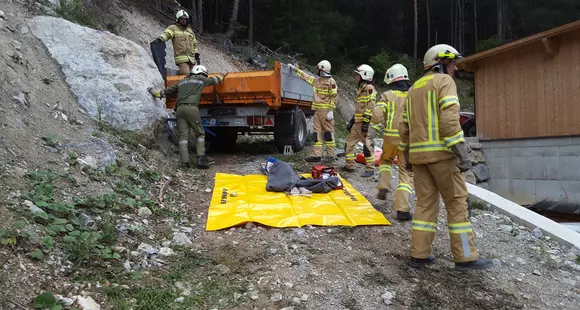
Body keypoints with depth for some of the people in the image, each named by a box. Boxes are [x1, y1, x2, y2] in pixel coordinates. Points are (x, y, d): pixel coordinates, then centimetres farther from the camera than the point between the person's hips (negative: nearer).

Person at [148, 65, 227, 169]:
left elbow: (167, 91, 29)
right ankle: (201, 158, -9)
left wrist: (156, 93, 44)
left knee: (183, 136, 0)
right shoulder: (200, 79, 17)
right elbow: (214, 80, 33)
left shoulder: (182, 82, 27)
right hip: (191, 108, -4)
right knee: (200, 134, 5)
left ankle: (184, 161, -10)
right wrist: (222, 76, 52)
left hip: (180, 109, 4)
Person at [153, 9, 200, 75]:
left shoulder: (190, 30, 26)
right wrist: (160, 39, -32)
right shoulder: (173, 28, 8)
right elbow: (166, 34, -11)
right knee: (185, 75, -22)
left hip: (192, 58, 6)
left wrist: (197, 55, 22)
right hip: (181, 58, -6)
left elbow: (194, 44, 29)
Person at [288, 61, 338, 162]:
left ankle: (330, 155, 3)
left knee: (328, 132, -3)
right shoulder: (316, 80, 16)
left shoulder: (331, 82, -6)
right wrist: (295, 68, 33)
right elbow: (305, 76, 29)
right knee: (317, 132, 4)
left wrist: (331, 111, -17)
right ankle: (317, 155, 5)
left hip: (326, 111, -7)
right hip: (317, 110, 7)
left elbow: (333, 97, -11)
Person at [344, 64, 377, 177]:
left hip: (365, 122, -10)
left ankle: (370, 169, -1)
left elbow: (371, 106, -18)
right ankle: (349, 165, 19)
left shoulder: (369, 88, -9)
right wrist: (353, 120, 25)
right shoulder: (360, 89, 21)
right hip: (357, 122, 10)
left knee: (368, 144, -6)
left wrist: (366, 121, -23)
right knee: (349, 142, 11)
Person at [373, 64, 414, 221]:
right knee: (406, 173, 6)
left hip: (390, 137, 0)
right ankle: (402, 209, -2)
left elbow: (377, 114, -12)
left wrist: (371, 133, -3)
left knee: (385, 160, 31)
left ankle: (384, 186, 10)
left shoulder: (387, 95, 1)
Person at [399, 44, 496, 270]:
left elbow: (404, 127, 18)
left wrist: (407, 155, 24)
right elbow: (449, 119, -16)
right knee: (457, 202, 0)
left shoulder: (414, 88, 21)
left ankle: (419, 254, 8)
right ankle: (465, 256, 4)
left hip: (418, 153, 7)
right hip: (440, 152, -7)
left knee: (425, 203, 9)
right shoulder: (444, 81, -2)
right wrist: (461, 152, -18)